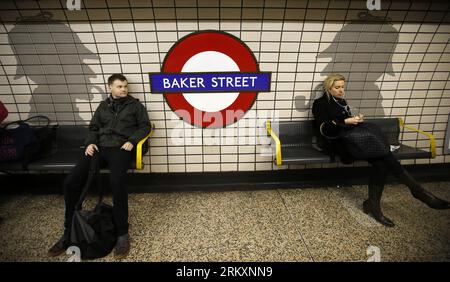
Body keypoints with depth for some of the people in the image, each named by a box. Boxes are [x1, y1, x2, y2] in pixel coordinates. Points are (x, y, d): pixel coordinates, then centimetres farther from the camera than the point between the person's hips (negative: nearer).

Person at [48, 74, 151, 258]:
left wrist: (132, 140, -10)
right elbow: (93, 128, 24)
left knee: (117, 181, -33)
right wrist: (90, 142, 3)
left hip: (121, 148, -4)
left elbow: (145, 126, 6)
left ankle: (122, 233, -20)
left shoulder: (135, 104, 14)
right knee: (71, 181, -13)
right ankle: (70, 231, 6)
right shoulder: (103, 106, 25)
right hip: (99, 147, 5)